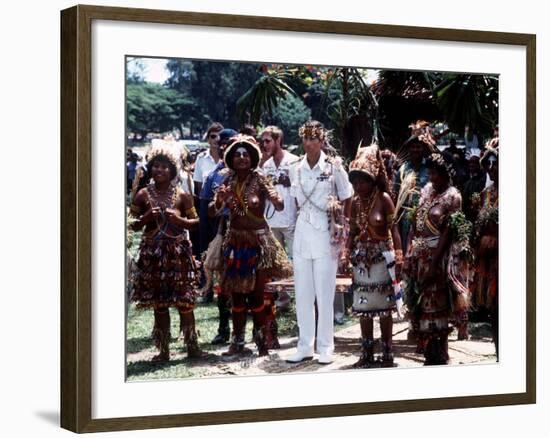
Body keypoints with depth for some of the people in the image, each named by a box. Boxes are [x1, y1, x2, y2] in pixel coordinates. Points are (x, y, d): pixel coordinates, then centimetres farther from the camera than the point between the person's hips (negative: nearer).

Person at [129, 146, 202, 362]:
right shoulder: (143, 195, 4)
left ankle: (192, 345, 6)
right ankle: (163, 349, 10)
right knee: (158, 303, 4)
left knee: (184, 301, -1)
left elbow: (195, 221, 6)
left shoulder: (182, 196, 2)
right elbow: (132, 225, 7)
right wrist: (147, 217, -12)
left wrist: (179, 220, -11)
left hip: (178, 252, -1)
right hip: (153, 253, 1)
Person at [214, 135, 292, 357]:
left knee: (256, 294, -2)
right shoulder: (229, 182, 4)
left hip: (258, 240, -4)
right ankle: (237, 341, 15)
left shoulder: (259, 179, -8)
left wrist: (275, 198, -39)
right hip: (235, 240, 4)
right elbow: (214, 211, -2)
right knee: (237, 294, 8)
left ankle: (261, 340, 8)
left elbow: (280, 206, -17)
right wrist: (219, 199, -23)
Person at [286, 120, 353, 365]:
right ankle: (305, 346, 13)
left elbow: (347, 200, 3)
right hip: (302, 234, 4)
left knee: (324, 294, -2)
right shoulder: (296, 169, 7)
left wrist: (342, 229, 0)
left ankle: (325, 347, 7)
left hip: (327, 235, -4)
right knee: (302, 294, 6)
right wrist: (304, 218, 8)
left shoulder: (334, 167, -4)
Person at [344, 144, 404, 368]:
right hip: (362, 257, 5)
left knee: (384, 306, 1)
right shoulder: (355, 202, 4)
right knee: (364, 307, 6)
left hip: (382, 255, -4)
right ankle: (367, 353, 15)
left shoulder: (383, 198, -10)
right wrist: (347, 254, -3)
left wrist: (398, 257, -16)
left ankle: (387, 353, 10)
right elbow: (352, 232, 9)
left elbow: (394, 229, -11)